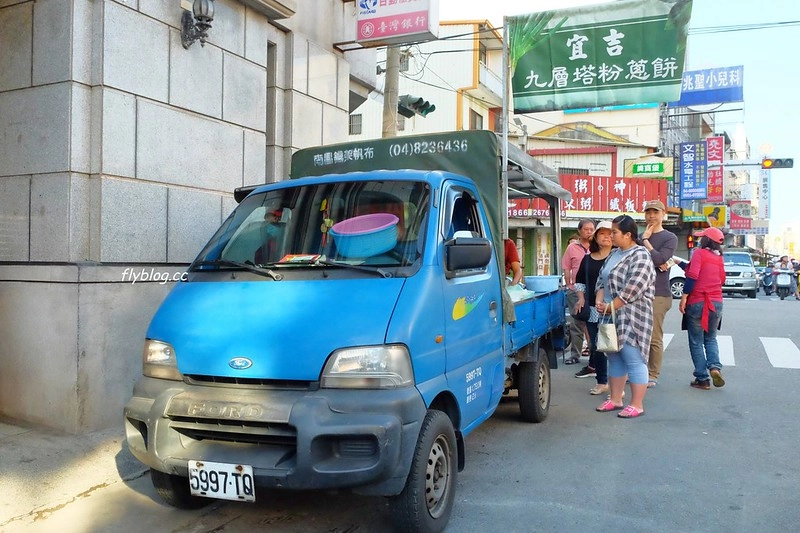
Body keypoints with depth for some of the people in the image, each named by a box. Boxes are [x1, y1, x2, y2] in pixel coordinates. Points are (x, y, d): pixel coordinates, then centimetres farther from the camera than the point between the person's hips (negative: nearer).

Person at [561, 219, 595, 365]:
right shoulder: (572, 247, 6)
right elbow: (566, 268, 8)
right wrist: (569, 285, 1)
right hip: (576, 290, 1)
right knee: (576, 323, 5)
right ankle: (575, 354, 12)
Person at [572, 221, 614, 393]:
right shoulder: (588, 259, 13)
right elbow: (580, 281, 22)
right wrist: (581, 299, 9)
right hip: (592, 309, 5)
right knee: (596, 345, 10)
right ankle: (602, 382, 21)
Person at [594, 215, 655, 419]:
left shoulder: (640, 256, -13)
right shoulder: (614, 254, 15)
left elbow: (633, 289, -21)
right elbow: (601, 279, 16)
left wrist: (610, 307, -15)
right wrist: (599, 300, -2)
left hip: (631, 318, -9)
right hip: (611, 317, 9)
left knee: (633, 360, -4)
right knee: (614, 358, 14)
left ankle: (637, 405, 4)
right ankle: (615, 400, 23)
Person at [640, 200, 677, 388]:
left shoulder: (669, 238, 1)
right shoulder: (639, 237, 16)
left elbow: (658, 258, -14)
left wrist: (645, 241, -6)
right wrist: (656, 263, -10)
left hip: (658, 294, -5)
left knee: (654, 338, -2)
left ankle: (653, 375, 7)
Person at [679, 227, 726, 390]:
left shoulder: (700, 253, -7)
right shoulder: (720, 258, 10)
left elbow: (692, 276, -18)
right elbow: (722, 280, 19)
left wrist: (684, 297, -14)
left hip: (697, 302, -5)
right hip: (716, 302, 5)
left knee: (696, 341, 4)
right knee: (711, 338, 19)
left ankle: (702, 379, 4)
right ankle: (715, 367, -4)